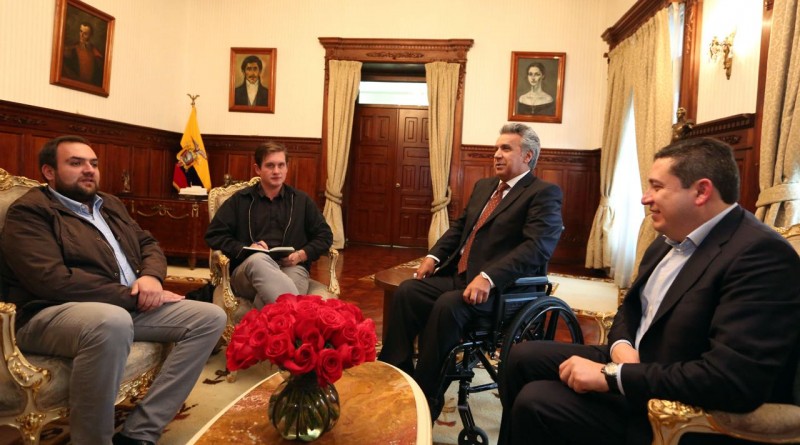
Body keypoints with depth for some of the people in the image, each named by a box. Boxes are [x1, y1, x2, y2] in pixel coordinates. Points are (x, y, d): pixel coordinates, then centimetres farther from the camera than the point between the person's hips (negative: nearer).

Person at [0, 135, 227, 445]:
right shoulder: (29, 212, -4)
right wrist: (133, 295, -17)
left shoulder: (109, 204, 21)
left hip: (128, 307, 8)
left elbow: (148, 244, 21)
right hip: (52, 315, -8)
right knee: (113, 322, -42)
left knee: (211, 318, -8)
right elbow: (53, 280, -18)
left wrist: (151, 276, -4)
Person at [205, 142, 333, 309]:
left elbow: (325, 235, 17)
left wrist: (302, 255, -2)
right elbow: (214, 235, 10)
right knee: (258, 259, -40)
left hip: (292, 269, 1)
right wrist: (245, 249, -7)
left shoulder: (301, 200, 20)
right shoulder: (240, 200, 16)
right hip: (247, 271, 0)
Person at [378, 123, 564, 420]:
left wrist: (488, 278, -31)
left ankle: (426, 399, -16)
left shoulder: (544, 193, -5)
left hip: (500, 288, -7)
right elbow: (459, 227, 23)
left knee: (447, 306, -32)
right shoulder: (483, 186, 20)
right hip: (458, 275, 8)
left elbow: (538, 247, -19)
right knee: (407, 291, -15)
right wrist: (434, 256, 3)